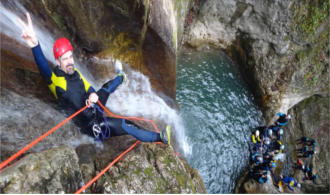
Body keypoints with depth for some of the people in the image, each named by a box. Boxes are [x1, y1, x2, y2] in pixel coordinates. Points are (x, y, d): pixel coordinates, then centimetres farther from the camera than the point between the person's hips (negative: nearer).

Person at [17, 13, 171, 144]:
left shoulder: (75, 73, -2)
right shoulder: (56, 80, -25)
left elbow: (89, 89, 4)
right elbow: (44, 70, -47)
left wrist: (93, 95, -22)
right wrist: (35, 46, -67)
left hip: (94, 113, 8)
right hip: (90, 126, -8)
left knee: (106, 88, 24)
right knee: (124, 125, -18)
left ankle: (121, 77, 56)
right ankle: (159, 138, -10)